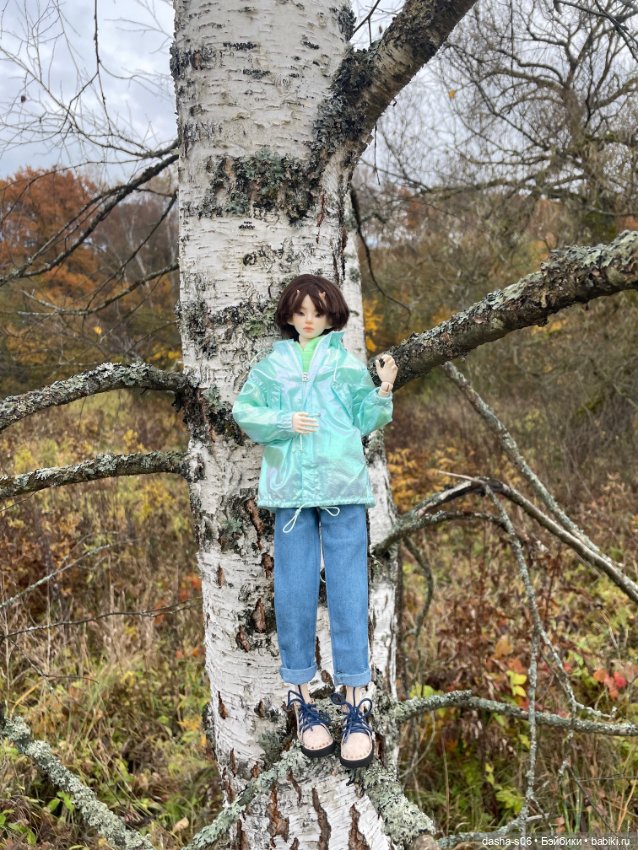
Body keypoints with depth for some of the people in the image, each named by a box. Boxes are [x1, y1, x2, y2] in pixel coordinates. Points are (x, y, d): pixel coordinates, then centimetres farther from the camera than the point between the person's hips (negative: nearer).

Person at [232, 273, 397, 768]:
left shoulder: (349, 364, 11)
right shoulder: (271, 366, 12)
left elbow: (365, 420, 8)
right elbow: (245, 413, 6)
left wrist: (383, 392, -9)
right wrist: (284, 422, -9)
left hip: (344, 486, -1)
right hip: (291, 489, 1)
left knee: (348, 592, -2)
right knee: (294, 593, 5)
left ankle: (355, 702, 7)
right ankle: (302, 696, 19)